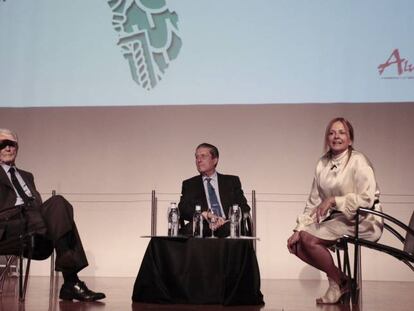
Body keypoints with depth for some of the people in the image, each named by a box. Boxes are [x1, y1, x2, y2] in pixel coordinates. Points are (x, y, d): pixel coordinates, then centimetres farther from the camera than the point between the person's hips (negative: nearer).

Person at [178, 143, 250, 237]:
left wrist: (226, 221, -12)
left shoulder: (232, 181, 19)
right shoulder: (189, 184, 19)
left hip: (227, 226, -1)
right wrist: (204, 214, -17)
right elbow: (183, 209, 4)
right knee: (190, 228, -35)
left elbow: (244, 208, 9)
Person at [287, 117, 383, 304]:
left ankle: (339, 283, -2)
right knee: (296, 243, -7)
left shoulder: (358, 162, -11)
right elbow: (313, 202, 8)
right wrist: (299, 229, -1)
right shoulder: (323, 164, 8)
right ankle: (339, 279, 3)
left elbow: (367, 199, -19)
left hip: (363, 221, -7)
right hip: (336, 219, 7)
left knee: (309, 238, -23)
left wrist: (333, 200, -22)